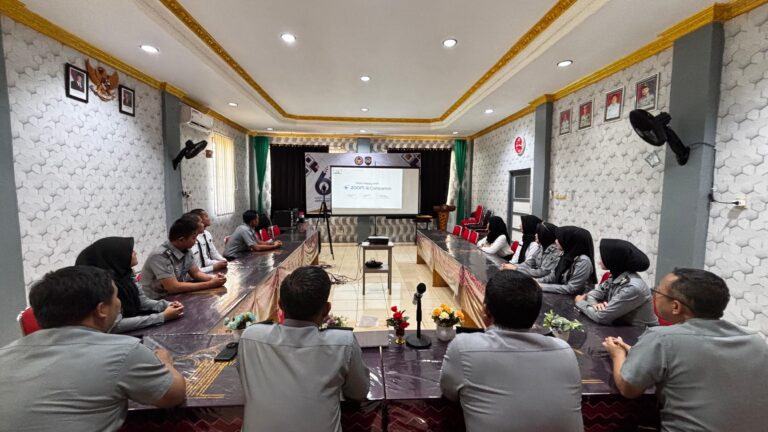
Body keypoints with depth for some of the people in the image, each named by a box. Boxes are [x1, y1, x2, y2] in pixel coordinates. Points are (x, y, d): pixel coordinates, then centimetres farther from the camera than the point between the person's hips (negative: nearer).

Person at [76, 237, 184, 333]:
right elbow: (115, 325, -28)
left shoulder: (125, 275, -1)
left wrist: (167, 305, -13)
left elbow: (142, 301, 6)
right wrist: (163, 317, -29)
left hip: (135, 332, 6)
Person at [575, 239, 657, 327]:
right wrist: (595, 304, -17)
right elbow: (593, 294, 4)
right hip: (623, 327, 6)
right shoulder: (616, 276, -2)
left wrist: (580, 302, -9)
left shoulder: (632, 287, -26)